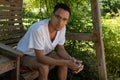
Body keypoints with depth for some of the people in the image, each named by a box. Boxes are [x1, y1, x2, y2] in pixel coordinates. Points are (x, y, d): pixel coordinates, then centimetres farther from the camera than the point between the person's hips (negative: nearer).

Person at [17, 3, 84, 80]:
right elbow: (40, 58, -36)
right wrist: (67, 63, -38)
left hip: (44, 53, 7)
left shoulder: (62, 27, -18)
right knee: (44, 67, -32)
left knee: (64, 60, -12)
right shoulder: (38, 29, -38)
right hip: (27, 55, -6)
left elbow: (60, 49, -6)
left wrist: (71, 59, -27)